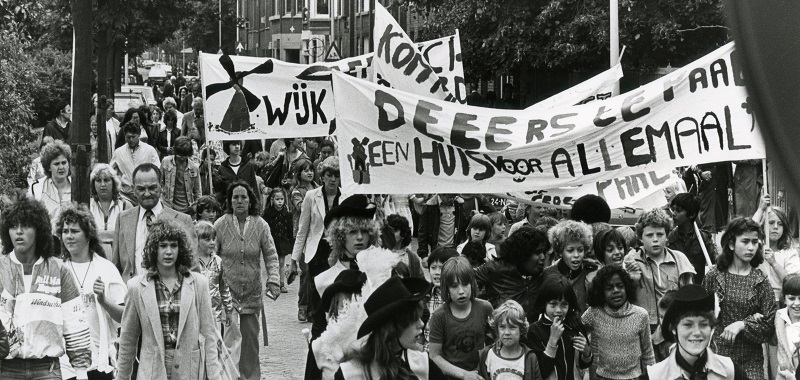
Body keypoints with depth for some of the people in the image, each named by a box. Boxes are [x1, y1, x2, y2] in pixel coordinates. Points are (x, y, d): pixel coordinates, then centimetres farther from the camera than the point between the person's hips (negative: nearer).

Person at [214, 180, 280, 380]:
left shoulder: (260, 225, -3)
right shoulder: (220, 225, -7)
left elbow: (271, 256, 1)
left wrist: (273, 280, -10)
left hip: (252, 292, 2)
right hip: (227, 290, -2)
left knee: (250, 337, 12)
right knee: (232, 337, -12)